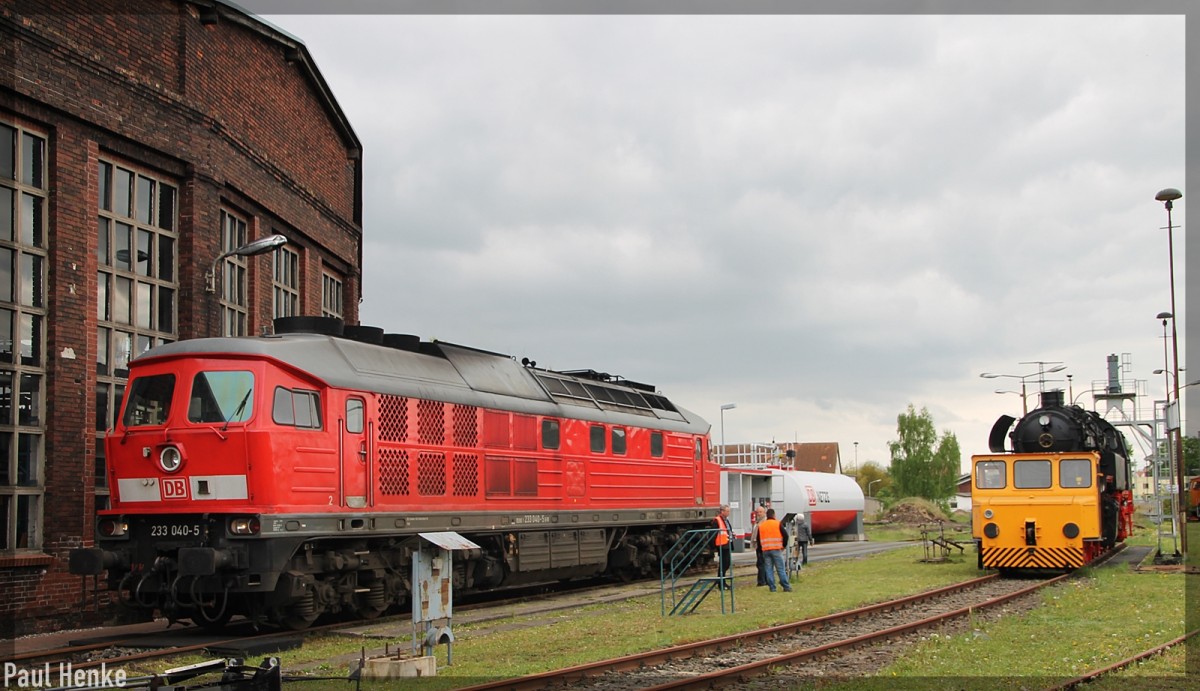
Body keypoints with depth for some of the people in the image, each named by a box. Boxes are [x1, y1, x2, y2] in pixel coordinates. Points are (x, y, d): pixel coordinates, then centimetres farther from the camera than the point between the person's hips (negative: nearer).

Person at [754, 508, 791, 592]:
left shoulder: (761, 525, 10)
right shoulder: (778, 524, -1)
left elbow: (758, 539, 13)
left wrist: (761, 549, 21)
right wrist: (783, 545, 12)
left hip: (765, 550, 3)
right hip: (776, 549, -3)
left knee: (769, 569, 5)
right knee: (781, 569, -1)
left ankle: (772, 587, 2)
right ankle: (786, 587, -2)